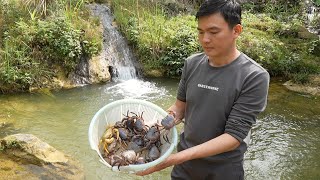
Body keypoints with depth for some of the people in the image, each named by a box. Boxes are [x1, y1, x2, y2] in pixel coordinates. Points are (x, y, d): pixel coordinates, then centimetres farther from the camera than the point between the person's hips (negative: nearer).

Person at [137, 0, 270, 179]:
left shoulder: (254, 77, -20)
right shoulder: (192, 64, -6)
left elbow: (234, 136, -23)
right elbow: (180, 107, 3)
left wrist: (177, 158, -30)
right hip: (185, 163, 4)